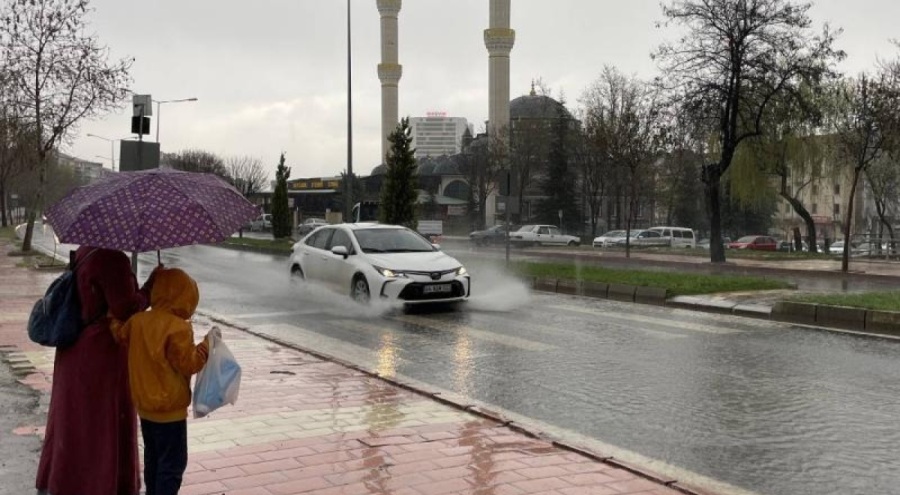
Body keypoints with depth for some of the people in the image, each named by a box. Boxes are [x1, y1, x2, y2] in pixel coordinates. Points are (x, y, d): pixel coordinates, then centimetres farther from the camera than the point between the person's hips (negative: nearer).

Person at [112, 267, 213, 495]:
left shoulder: (138, 320, 1)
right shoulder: (178, 328, -22)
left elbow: (120, 334, 19)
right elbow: (188, 363, -19)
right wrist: (206, 344, -10)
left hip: (144, 406, 8)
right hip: (170, 410, -8)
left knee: (152, 458, 21)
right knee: (173, 463, 2)